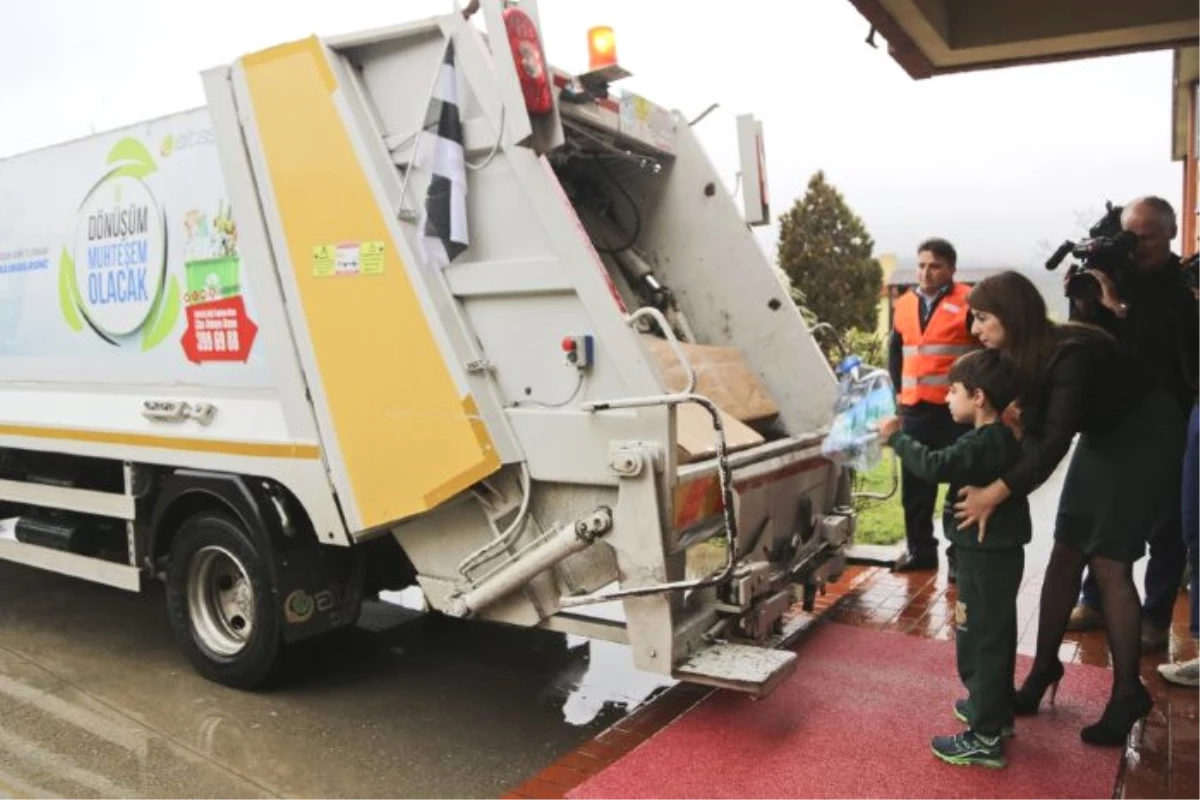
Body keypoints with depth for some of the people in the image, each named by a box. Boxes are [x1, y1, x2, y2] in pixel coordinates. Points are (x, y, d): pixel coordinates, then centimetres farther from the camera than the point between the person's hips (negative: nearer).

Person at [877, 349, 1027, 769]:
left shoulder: (983, 444, -24)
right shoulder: (1001, 439, 8)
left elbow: (935, 466, -36)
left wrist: (896, 436, -24)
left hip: (985, 558, -10)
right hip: (998, 553, 10)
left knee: (979, 641, -3)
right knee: (995, 635, 22)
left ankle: (985, 738, 4)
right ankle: (997, 709, 38)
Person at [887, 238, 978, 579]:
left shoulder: (969, 303, -6)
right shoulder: (904, 304, 11)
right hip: (915, 408, 6)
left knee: (960, 485, 5)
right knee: (915, 484, 12)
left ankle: (960, 555, 15)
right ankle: (920, 549, 24)